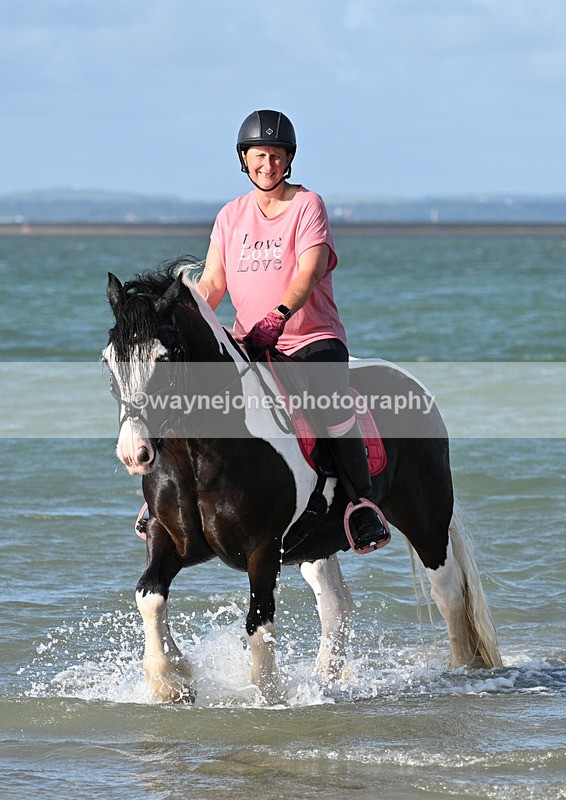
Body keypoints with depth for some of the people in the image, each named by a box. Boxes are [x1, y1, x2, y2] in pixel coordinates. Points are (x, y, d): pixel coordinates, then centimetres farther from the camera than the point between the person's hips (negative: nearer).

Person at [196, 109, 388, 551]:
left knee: (333, 406, -31)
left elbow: (309, 271, -17)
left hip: (313, 336, -4)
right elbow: (212, 282, 6)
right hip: (249, 343, 5)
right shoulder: (231, 215, 11)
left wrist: (279, 315, -33)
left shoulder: (307, 205, -2)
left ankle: (363, 503, -21)